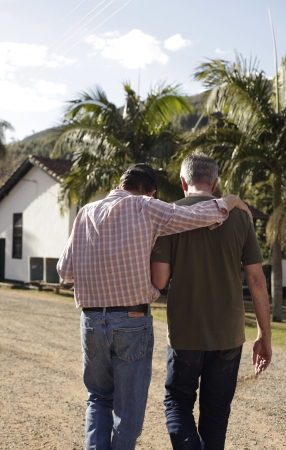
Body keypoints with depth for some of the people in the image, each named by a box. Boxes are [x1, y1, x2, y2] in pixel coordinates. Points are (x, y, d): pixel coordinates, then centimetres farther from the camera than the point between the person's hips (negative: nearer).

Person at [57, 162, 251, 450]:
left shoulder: (86, 213, 6)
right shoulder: (144, 208, -7)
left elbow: (65, 270, 4)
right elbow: (198, 217, -13)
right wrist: (230, 201, 4)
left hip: (92, 320, 4)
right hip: (132, 322, -4)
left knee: (98, 398, 22)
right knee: (129, 406, 11)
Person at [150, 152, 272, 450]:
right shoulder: (238, 216, -1)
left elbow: (159, 280, -13)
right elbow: (257, 281, -2)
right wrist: (264, 336, 6)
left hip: (185, 333, -2)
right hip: (228, 335, 2)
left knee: (178, 402, 18)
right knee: (215, 412, 17)